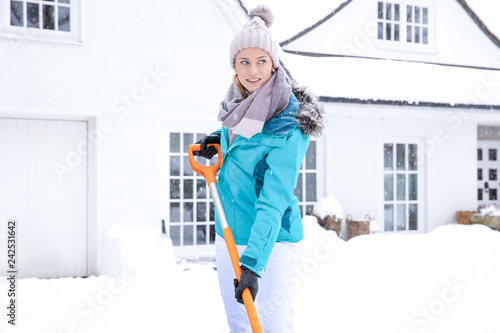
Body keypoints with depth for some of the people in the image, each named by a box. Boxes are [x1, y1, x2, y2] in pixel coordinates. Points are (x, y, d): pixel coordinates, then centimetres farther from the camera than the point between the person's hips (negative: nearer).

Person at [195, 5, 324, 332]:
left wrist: (254, 263, -36)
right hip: (228, 237, 8)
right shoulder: (240, 101, 2)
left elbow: (273, 203, -28)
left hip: (269, 243, -7)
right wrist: (220, 138, 7)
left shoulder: (289, 127, -21)